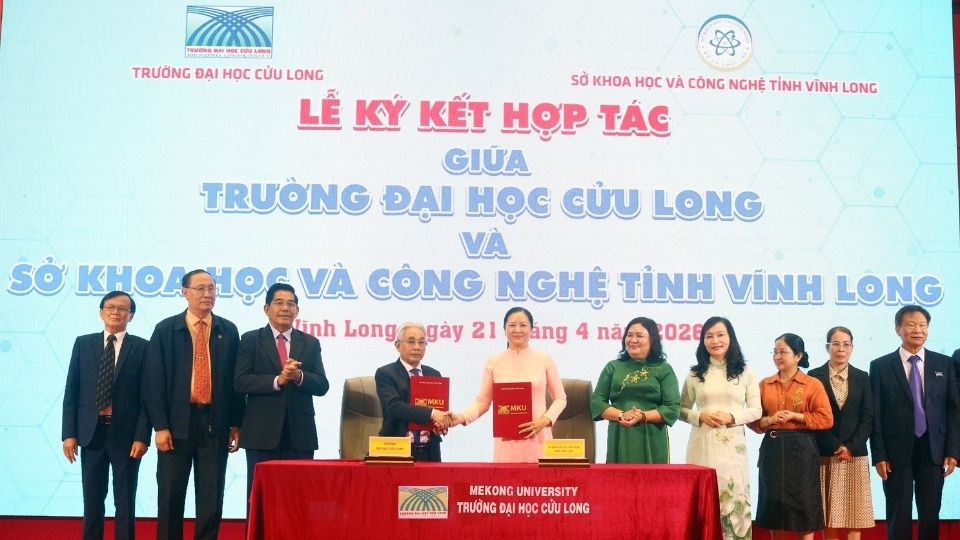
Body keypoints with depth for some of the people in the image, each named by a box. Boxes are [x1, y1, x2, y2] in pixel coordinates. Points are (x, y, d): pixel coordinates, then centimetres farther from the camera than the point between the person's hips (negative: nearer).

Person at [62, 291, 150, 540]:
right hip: (91, 432, 2)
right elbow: (71, 391, 5)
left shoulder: (142, 347, 0)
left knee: (125, 501, 6)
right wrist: (69, 433, -2)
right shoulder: (83, 343, 7)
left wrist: (141, 436, -10)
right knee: (92, 499, 9)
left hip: (126, 434, -2)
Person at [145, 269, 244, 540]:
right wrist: (160, 426, -8)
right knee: (171, 496, 6)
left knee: (212, 496, 5)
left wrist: (236, 424, 2)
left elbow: (236, 380, 6)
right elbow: (155, 381, -2)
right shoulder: (165, 329, 1)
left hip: (215, 423, 1)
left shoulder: (228, 331, 6)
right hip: (177, 422, -1)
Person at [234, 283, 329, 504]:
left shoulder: (310, 343, 12)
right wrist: (277, 380, -18)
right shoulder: (250, 340, 5)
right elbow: (240, 382, -6)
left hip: (300, 434, 2)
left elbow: (322, 385, 4)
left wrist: (299, 376, -15)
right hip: (262, 434, -2)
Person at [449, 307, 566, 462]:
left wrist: (545, 420, -8)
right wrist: (461, 417, -13)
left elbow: (560, 397, 9)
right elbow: (482, 401, 5)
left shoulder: (545, 360, 4)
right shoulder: (493, 362, 4)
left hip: (537, 439, 0)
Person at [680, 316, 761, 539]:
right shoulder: (695, 373, 8)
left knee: (734, 498, -2)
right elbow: (681, 410, 10)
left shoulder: (745, 372, 6)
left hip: (732, 445, -1)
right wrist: (700, 416, -9)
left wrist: (732, 417, -12)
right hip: (702, 445, 1)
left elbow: (756, 410, 5)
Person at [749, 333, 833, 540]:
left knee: (803, 506, 0)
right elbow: (753, 419, 7)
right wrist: (770, 420, -12)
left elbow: (826, 419, -6)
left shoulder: (813, 384, -1)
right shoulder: (765, 384, 8)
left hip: (801, 450, -3)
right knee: (774, 505, 6)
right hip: (772, 449, 3)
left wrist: (795, 416, -14)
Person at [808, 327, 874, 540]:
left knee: (853, 511, 1)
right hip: (825, 455, -2)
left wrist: (851, 447, -8)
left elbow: (868, 418, 4)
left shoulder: (862, 377, 9)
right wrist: (835, 447, -11)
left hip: (855, 454, 2)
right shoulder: (814, 376, 2)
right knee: (828, 513, 0)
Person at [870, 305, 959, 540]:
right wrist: (879, 455, -7)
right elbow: (875, 415, -2)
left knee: (930, 514, 8)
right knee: (899, 516, 4)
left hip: (933, 450, 2)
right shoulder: (880, 366, 0)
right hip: (897, 452, -2)